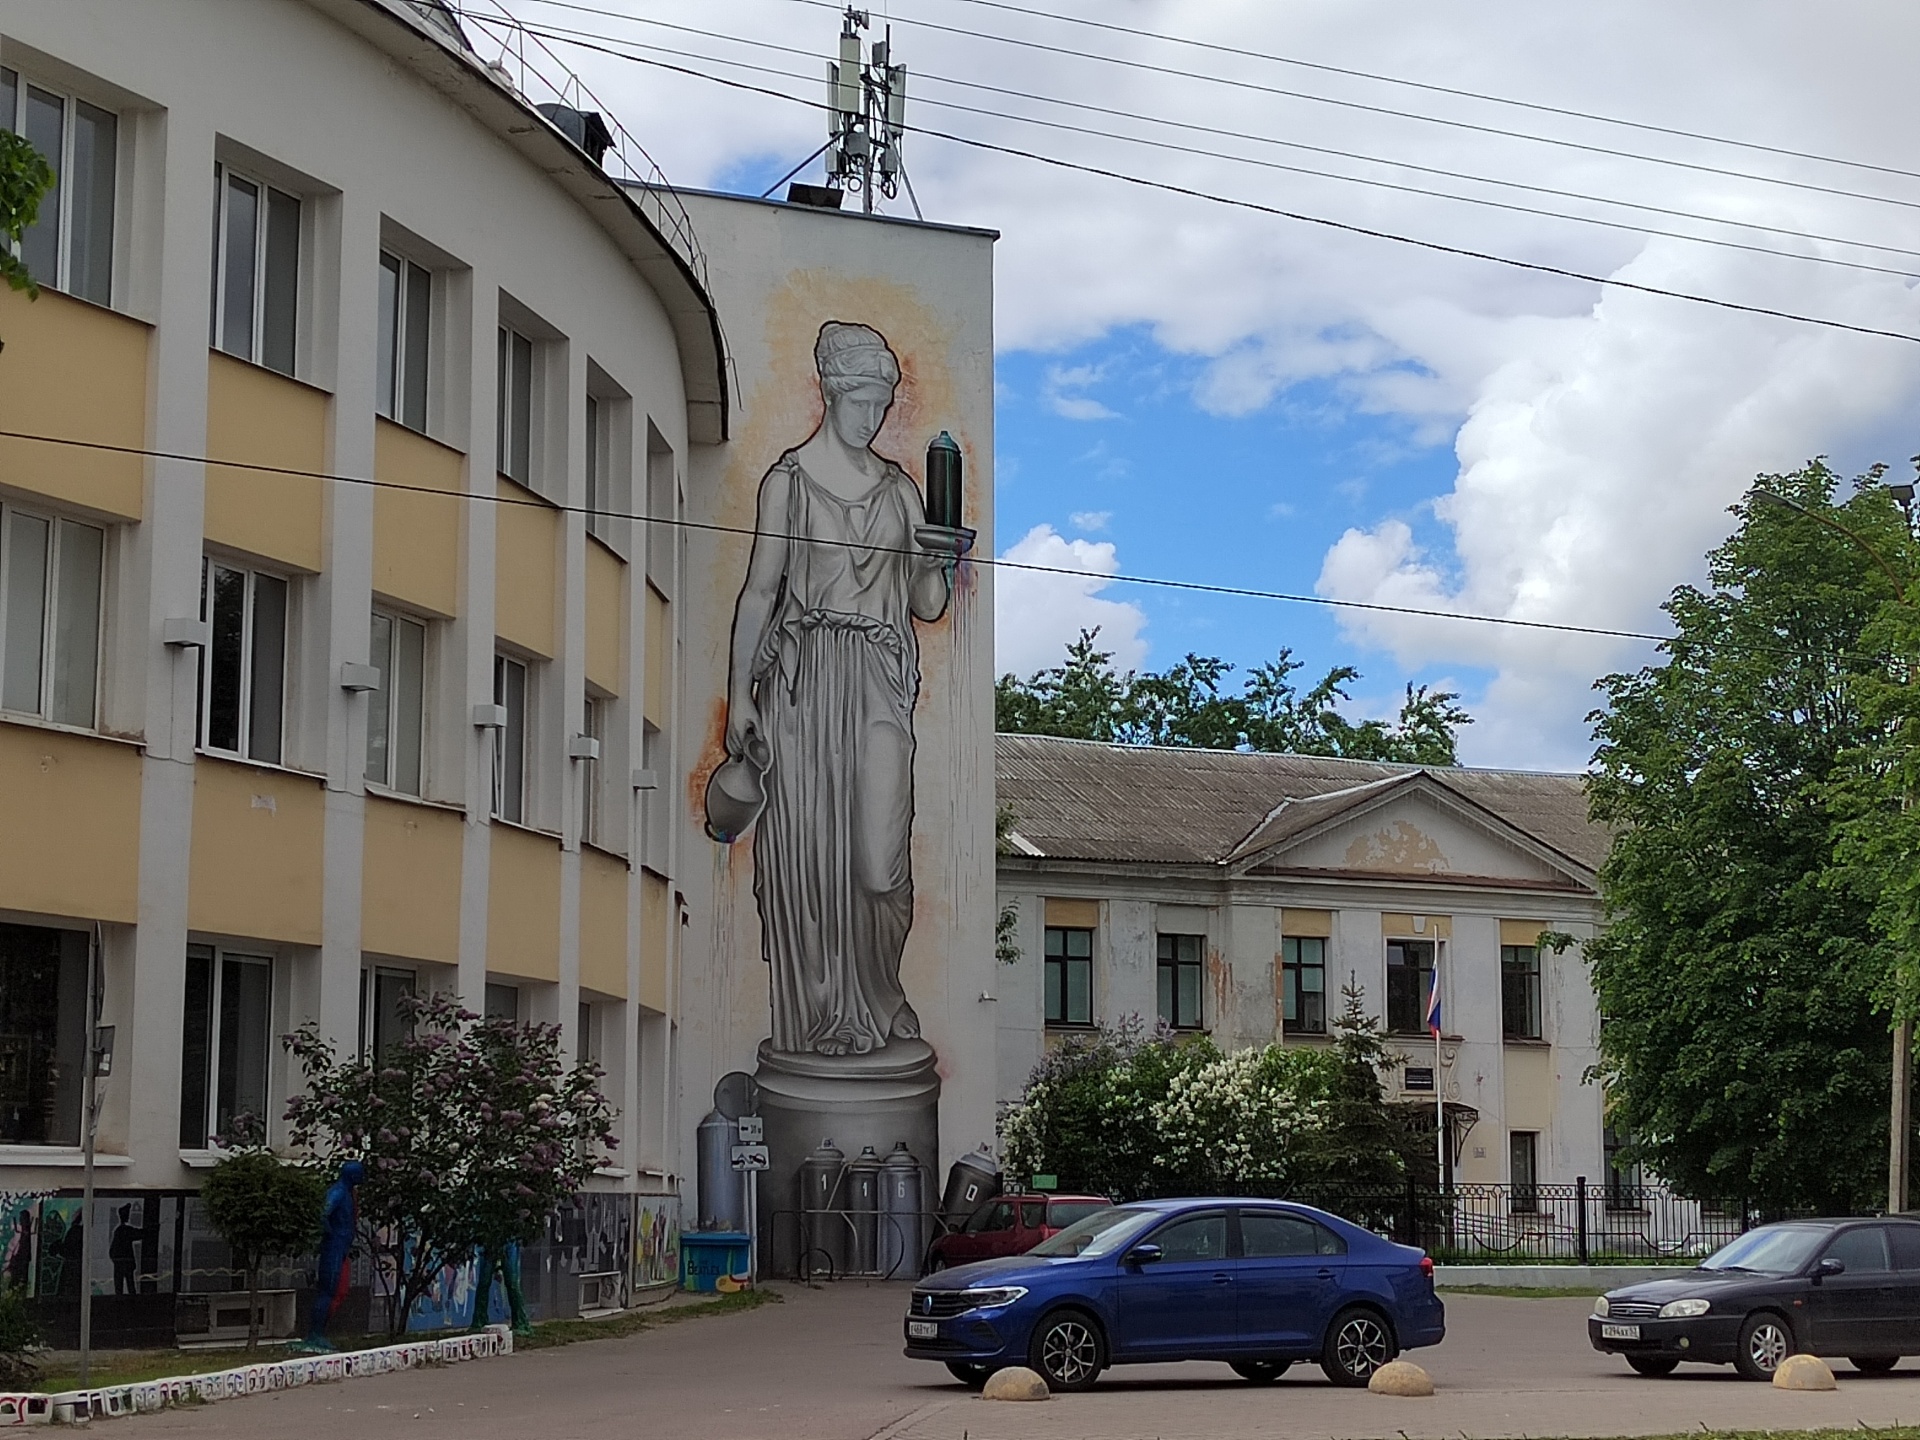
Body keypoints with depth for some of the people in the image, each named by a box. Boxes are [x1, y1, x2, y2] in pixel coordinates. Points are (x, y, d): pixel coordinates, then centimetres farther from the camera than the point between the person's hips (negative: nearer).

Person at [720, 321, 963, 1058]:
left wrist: (940, 566, -9)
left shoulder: (900, 488, 11)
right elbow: (759, 592, 0)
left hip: (880, 685, 2)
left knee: (880, 853, -4)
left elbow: (928, 608, 12)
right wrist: (739, 696, -4)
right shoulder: (787, 481, 1)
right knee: (808, 848, 0)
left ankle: (875, 1005, 15)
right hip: (803, 680, -2)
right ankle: (818, 1015, 13)